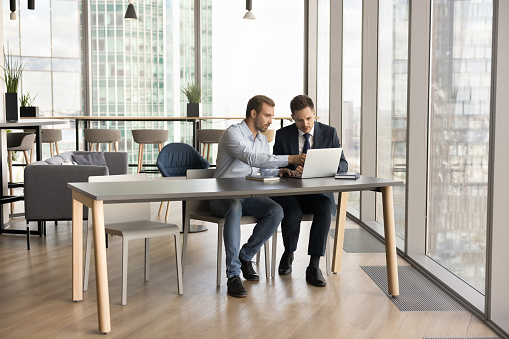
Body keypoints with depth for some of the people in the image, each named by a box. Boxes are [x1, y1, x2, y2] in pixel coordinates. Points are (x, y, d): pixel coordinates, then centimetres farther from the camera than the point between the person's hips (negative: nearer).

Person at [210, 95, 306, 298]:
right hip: (223, 197, -7)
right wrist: (289, 159, -30)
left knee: (276, 211, -22)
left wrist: (279, 171, -2)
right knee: (235, 208, -41)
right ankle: (233, 275, -38)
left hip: (248, 197, 7)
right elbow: (251, 158, -27)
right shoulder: (232, 133, -12)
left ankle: (245, 256, -5)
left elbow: (264, 169, 22)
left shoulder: (262, 139, 15)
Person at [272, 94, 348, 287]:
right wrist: (290, 170, -21)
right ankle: (288, 254, 3)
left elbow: (343, 165, 2)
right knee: (292, 214, -33)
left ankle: (314, 267, -28)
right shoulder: (283, 135, 4)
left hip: (318, 192, 1)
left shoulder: (329, 133, 5)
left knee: (326, 208, -34)